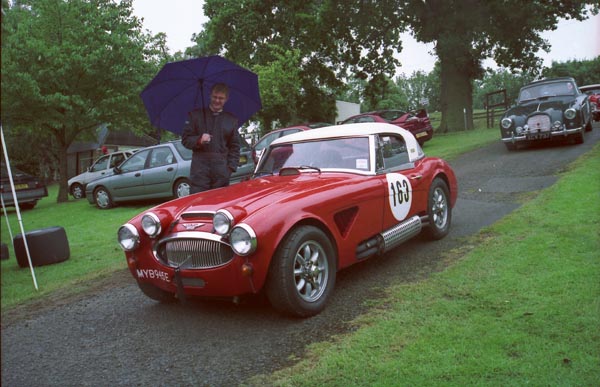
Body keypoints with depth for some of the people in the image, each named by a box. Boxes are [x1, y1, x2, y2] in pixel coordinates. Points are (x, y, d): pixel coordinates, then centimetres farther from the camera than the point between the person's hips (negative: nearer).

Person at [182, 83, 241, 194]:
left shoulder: (232, 120, 16)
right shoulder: (195, 115, 12)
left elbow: (235, 147, 15)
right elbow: (185, 139, 9)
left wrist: (231, 167, 2)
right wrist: (199, 140, -12)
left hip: (222, 168, 2)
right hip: (200, 167, -1)